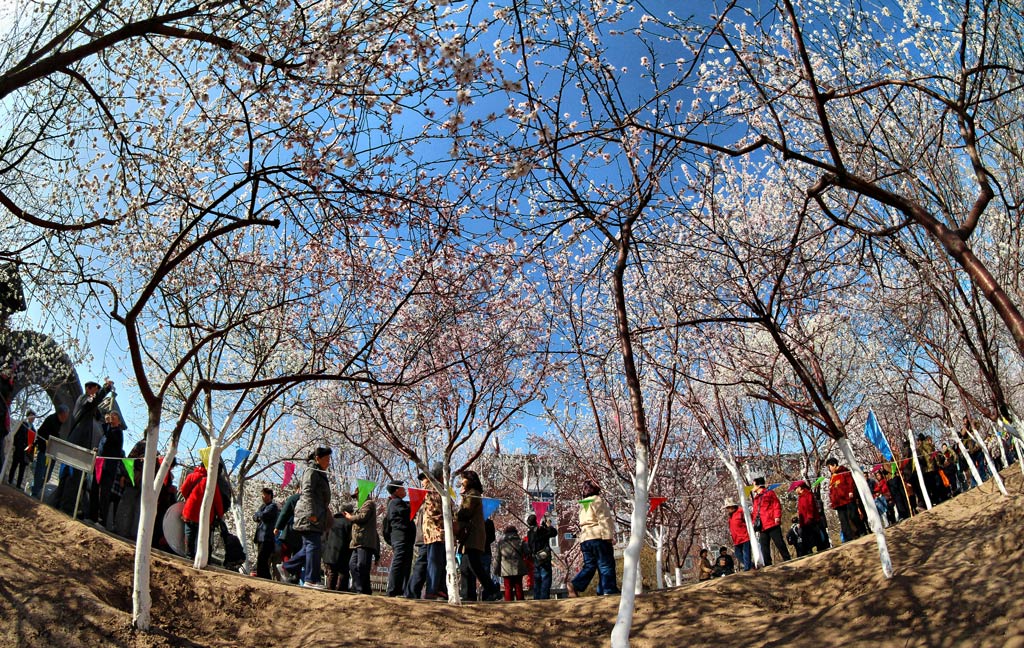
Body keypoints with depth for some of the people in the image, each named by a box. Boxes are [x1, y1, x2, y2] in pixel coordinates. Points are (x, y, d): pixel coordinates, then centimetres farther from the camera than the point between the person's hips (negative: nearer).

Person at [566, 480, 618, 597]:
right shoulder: (597, 500, -2)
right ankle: (609, 590, -4)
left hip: (585, 539, 8)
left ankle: (574, 585, -10)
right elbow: (603, 519, -12)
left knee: (589, 566, 6)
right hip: (598, 537, -7)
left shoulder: (583, 505, 24)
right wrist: (609, 536, -15)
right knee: (606, 566, -2)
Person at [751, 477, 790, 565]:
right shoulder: (756, 498, 21)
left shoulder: (769, 493, 2)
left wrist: (777, 517, -16)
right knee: (764, 548, 5)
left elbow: (777, 505, -5)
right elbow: (755, 512, 22)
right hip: (762, 527, 7)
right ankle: (768, 566, 8)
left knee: (779, 544, -6)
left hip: (772, 524, -7)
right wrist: (754, 523, 13)